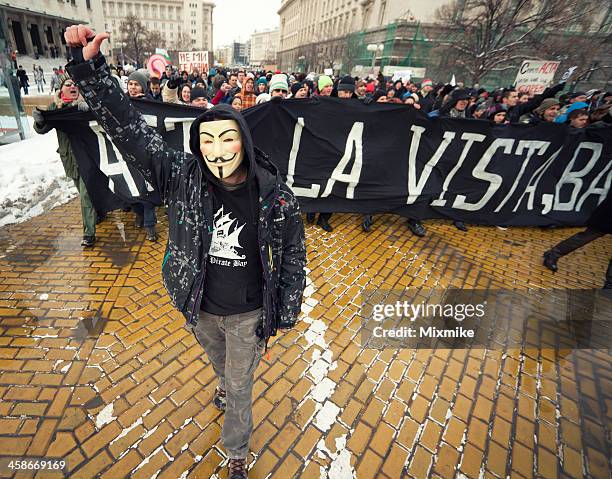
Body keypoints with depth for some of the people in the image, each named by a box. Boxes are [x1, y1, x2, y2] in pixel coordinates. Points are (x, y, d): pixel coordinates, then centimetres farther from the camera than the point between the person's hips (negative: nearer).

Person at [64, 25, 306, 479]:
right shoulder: (183, 176, -16)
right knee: (218, 359, 34)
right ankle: (226, 386, 72)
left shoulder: (275, 195, -22)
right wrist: (89, 66, -23)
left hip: (249, 312, -2)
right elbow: (128, 127, -13)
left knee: (240, 387, 19)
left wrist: (288, 311, -6)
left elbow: (293, 255, -12)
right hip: (200, 307, 3)